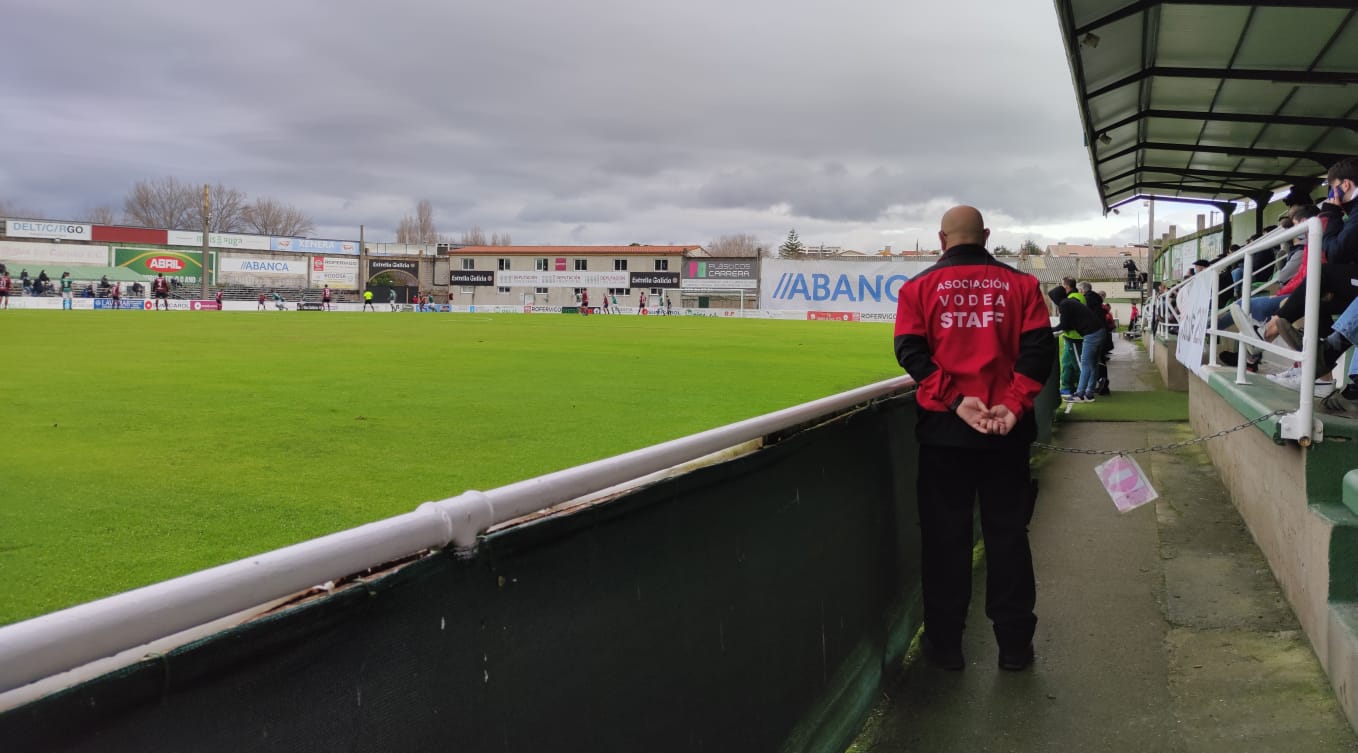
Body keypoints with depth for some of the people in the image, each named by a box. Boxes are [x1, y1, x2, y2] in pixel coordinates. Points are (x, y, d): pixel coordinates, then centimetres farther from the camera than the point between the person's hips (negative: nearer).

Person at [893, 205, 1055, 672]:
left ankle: (945, 644, 16)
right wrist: (1014, 404, -12)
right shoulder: (1019, 283, 4)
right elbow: (1038, 348, -5)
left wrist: (955, 401, -15)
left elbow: (911, 352, -9)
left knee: (945, 536, 8)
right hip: (1007, 431, 1)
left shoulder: (919, 287, 1)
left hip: (943, 429, -1)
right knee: (1008, 536, 11)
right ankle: (1014, 644, 19)